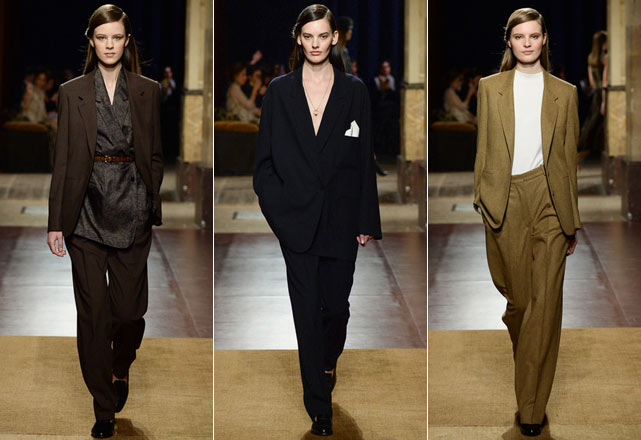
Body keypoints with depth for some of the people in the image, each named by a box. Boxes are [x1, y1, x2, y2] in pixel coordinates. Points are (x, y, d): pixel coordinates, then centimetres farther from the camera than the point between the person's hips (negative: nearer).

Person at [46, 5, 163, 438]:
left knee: (130, 307, 2)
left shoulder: (148, 91, 6)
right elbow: (63, 160, 3)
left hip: (132, 208, 1)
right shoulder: (71, 93, 4)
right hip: (87, 209, 0)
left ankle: (121, 369, 34)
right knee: (93, 311, 0)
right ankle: (104, 405, 11)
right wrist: (56, 222, -1)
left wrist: (155, 210, 0)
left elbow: (155, 156, 8)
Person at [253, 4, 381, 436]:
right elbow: (265, 158, 5)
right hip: (297, 219, 0)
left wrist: (367, 221, 0)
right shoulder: (280, 91, 3)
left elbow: (365, 159, 3)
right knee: (307, 311, 1)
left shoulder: (354, 91, 2)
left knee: (337, 304, 7)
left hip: (341, 218, 0)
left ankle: (329, 361, 41)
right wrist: (277, 207, -5)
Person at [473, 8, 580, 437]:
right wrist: (481, 200, 4)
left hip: (548, 198, 0)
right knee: (517, 296, 4)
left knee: (545, 301, -5)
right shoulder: (490, 88, 9)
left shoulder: (564, 92, 8)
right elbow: (484, 149, 10)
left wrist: (572, 221, 8)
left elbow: (569, 156, 9)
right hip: (505, 200, 1)